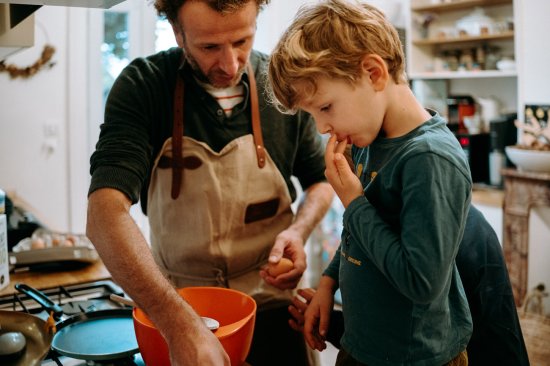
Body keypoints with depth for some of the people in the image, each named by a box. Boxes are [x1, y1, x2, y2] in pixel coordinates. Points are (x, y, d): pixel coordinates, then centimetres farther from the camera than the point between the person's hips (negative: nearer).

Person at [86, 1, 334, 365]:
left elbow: (320, 179, 5)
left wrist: (299, 231, -16)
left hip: (271, 299, 2)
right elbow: (106, 213, -29)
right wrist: (181, 323, -40)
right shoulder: (142, 86, -17)